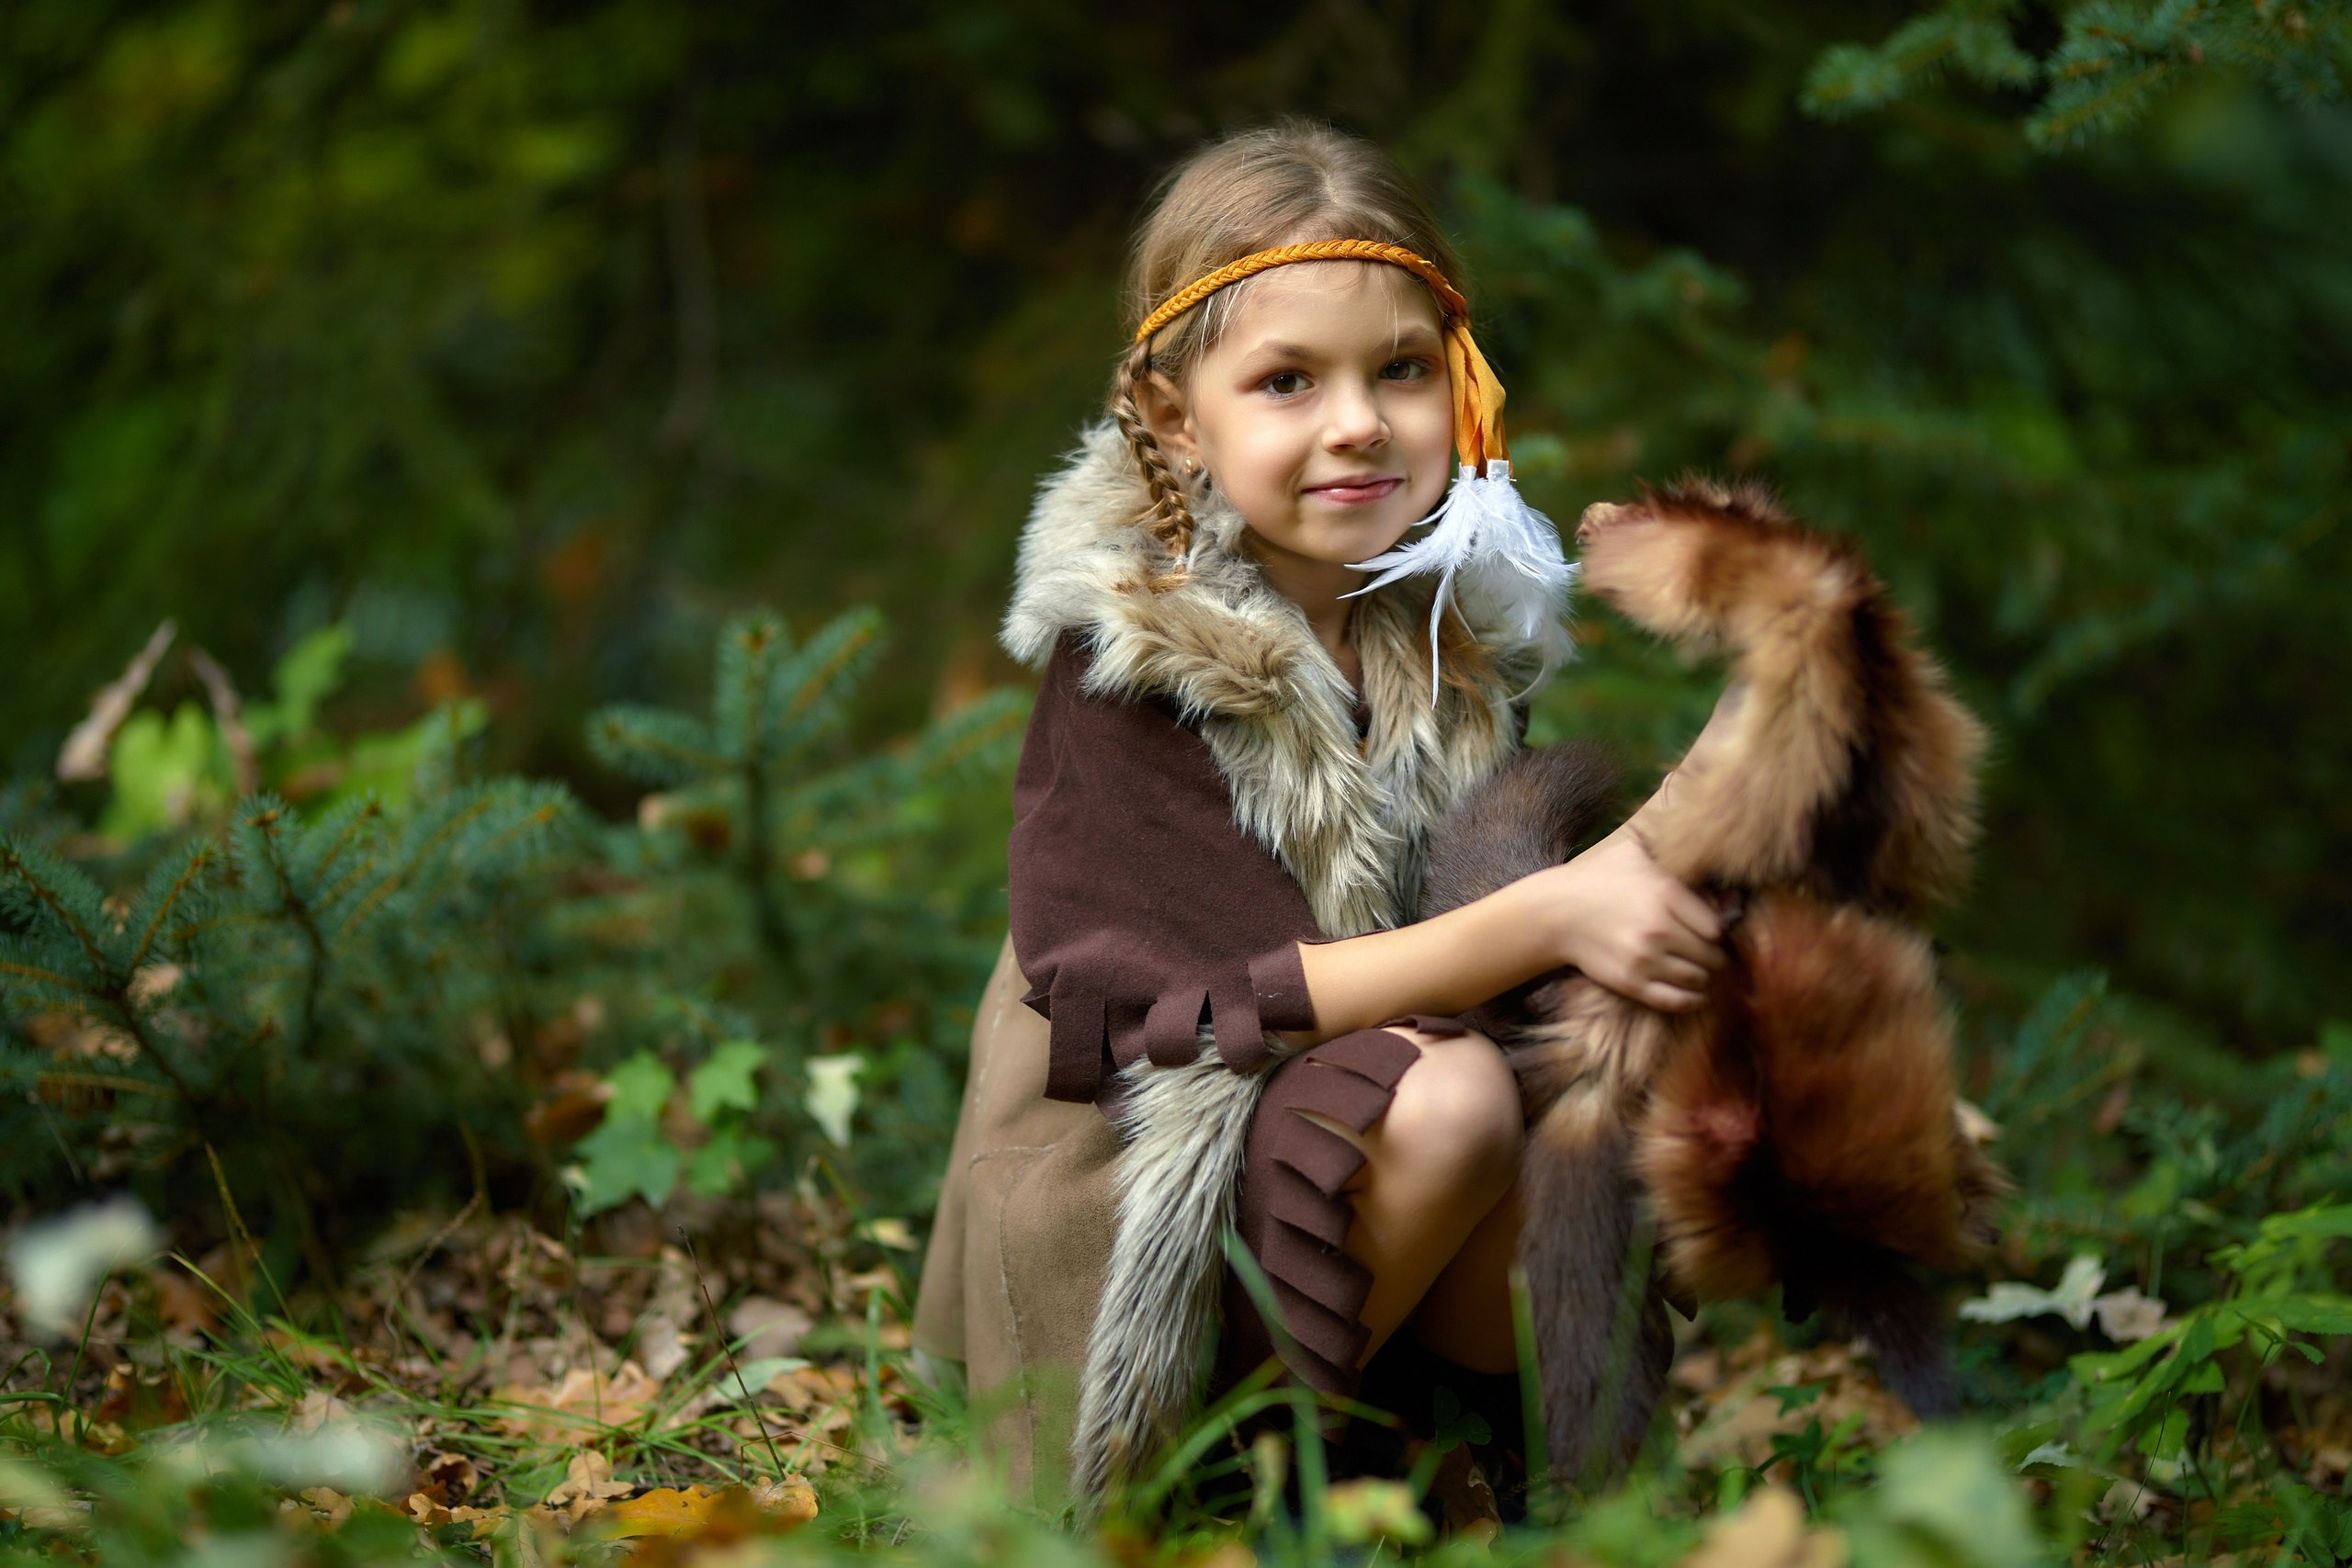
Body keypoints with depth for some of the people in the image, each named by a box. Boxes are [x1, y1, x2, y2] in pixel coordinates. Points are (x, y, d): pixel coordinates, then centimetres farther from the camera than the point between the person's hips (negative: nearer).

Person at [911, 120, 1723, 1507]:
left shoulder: (1468, 627, 1)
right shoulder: (1122, 658, -15)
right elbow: (1227, 999, -22)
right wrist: (1548, 917, -30)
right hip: (1127, 1203, -6)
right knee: (1443, 1095, -31)